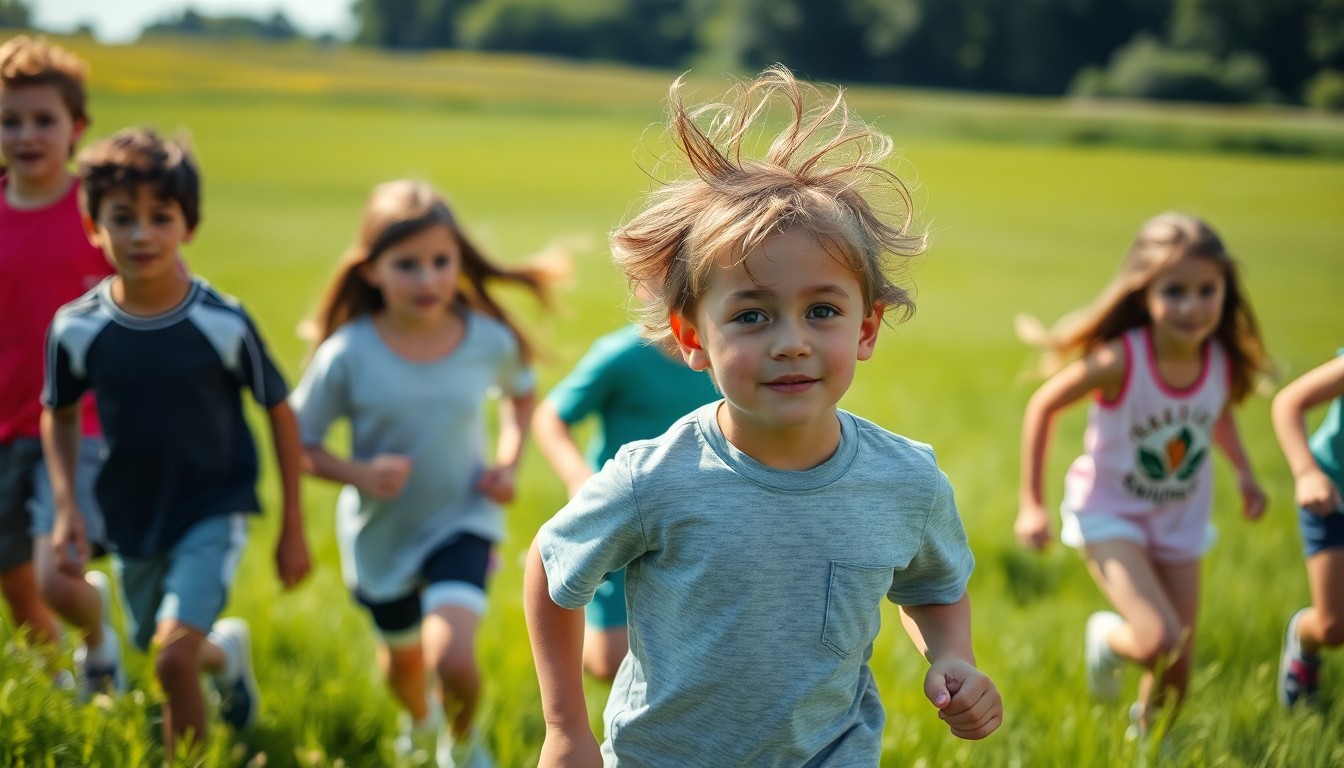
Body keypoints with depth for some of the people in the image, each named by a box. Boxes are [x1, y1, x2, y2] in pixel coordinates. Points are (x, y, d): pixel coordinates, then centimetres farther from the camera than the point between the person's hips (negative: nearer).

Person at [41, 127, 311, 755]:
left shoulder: (222, 323, -18)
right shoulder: (77, 328, -12)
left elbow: (280, 412, -6)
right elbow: (59, 414, 7)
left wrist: (293, 529, -2)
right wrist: (66, 508, -5)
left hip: (213, 513, -4)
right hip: (132, 520, 4)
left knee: (173, 658, -19)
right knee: (168, 653, 20)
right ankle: (227, 652, 56)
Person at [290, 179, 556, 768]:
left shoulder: (489, 340, -14)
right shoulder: (348, 355, -21)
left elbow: (520, 393, 9)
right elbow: (300, 445, -10)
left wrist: (508, 461, -7)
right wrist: (359, 474, -29)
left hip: (462, 524, -1)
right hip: (380, 535, 1)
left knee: (453, 659, -22)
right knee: (402, 657, 24)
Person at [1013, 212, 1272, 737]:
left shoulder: (1224, 363, -14)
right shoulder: (1121, 360, -28)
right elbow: (1042, 406, -14)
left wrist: (1243, 471, -3)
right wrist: (1031, 504, -11)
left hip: (1181, 522, 5)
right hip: (1110, 516, -4)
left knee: (1176, 674, 8)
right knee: (1161, 643, -24)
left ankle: (1143, 738, 40)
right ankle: (1106, 640, 12)